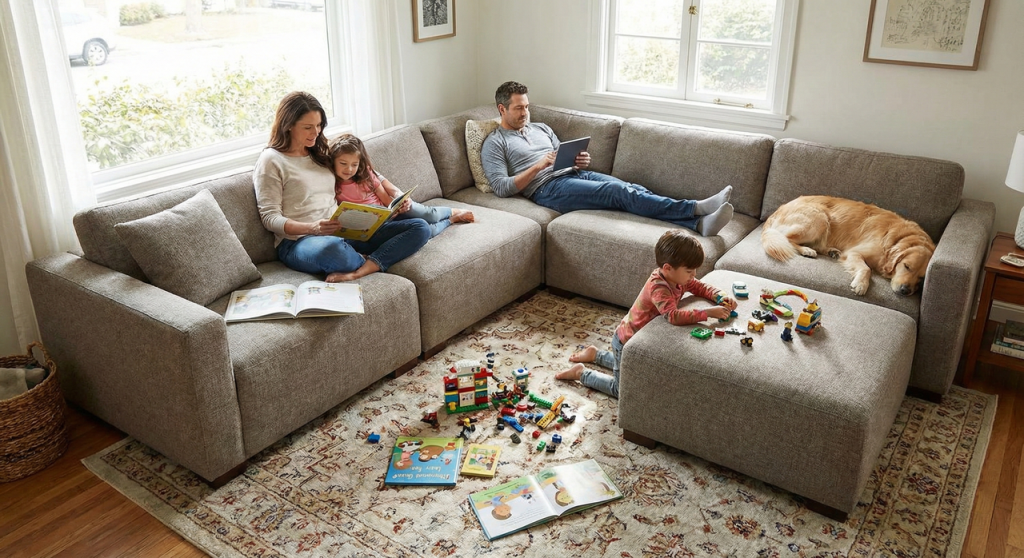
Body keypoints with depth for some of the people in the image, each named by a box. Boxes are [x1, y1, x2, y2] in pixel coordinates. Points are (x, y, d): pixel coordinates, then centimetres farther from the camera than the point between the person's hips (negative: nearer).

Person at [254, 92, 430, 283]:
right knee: (331, 249, -46)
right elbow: (270, 218, -6)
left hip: (343, 234, 7)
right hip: (299, 242, -7)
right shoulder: (271, 160, 1)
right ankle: (370, 262, -11)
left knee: (420, 228, -11)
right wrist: (312, 228, -23)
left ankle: (357, 273, -31)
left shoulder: (320, 153, 20)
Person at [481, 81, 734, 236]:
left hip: (574, 174, 7)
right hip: (548, 188, -7)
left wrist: (579, 161, 1)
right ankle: (697, 208, -37)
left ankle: (699, 223, -37)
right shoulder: (494, 143, 6)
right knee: (618, 191, -27)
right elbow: (501, 187, -7)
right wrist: (538, 166, -14)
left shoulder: (540, 128, 26)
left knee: (631, 188, -20)